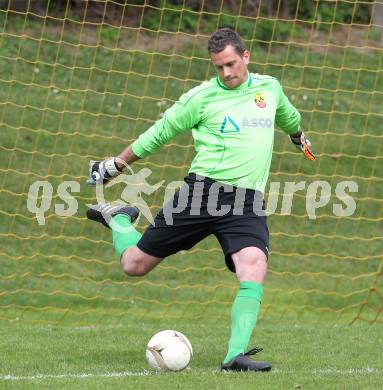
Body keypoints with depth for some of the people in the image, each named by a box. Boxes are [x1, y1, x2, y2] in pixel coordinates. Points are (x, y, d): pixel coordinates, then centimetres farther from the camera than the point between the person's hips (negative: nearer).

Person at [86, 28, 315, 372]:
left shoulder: (270, 88, 10)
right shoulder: (202, 97, -2)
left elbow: (288, 116, 35)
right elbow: (160, 132, 8)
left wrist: (299, 137, 54)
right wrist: (114, 166, 12)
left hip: (247, 203, 2)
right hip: (202, 191, -2)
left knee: (255, 267, -25)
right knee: (134, 264, 2)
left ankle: (236, 355, -26)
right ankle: (117, 218, 36)